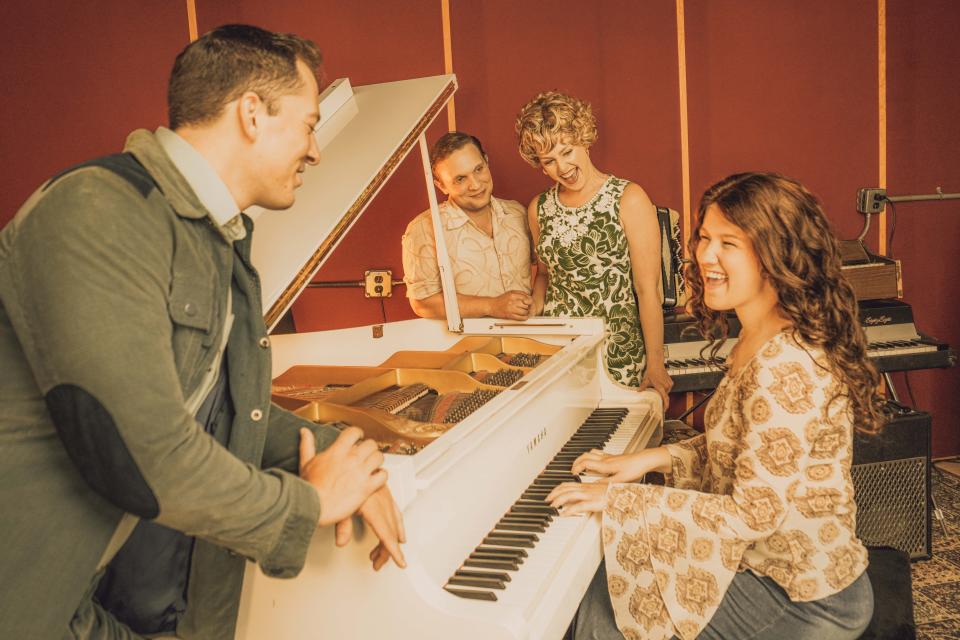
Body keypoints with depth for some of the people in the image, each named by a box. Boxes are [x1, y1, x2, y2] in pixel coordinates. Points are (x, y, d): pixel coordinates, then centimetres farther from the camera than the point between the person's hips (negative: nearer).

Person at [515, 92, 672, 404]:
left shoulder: (628, 199, -6)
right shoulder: (539, 208, 8)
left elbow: (648, 289, -8)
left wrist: (655, 364, -9)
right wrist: (534, 314, 5)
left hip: (616, 355, -3)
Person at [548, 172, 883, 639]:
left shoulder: (786, 368, -29)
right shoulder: (759, 341, 3)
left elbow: (754, 515, -27)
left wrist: (621, 499, -23)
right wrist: (652, 458, -1)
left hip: (801, 601, -8)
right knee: (596, 580, 8)